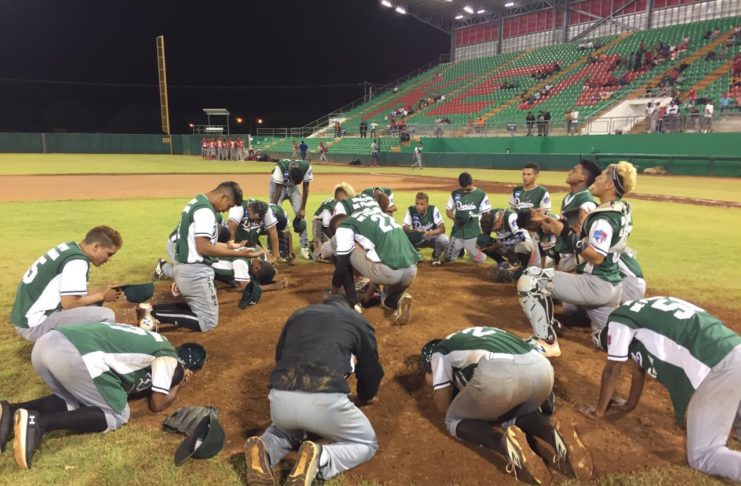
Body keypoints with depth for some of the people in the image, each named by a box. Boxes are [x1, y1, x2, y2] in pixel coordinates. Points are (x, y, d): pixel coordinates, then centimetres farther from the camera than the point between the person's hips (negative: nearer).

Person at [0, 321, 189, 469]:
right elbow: (157, 405, 16)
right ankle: (38, 422, -11)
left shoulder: (147, 340, 34)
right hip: (73, 354, -9)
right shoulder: (167, 355, 12)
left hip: (48, 342, 9)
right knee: (117, 414, 7)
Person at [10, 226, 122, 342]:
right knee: (106, 315, -21)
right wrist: (101, 296, -7)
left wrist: (98, 294, 7)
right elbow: (68, 303, -20)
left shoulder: (69, 248, 10)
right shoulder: (77, 261, -18)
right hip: (35, 324, -10)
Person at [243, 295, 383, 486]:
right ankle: (319, 460, -7)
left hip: (280, 397, 4)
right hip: (325, 399, -4)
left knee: (286, 429, 40)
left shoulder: (298, 315, 30)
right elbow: (372, 371, 29)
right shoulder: (357, 320, 22)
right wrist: (362, 398, 52)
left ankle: (263, 451, 4)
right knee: (367, 444, 24)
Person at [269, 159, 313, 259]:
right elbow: (278, 189, -28)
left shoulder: (306, 167, -32)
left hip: (293, 187, 2)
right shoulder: (281, 167, -38)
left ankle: (304, 247, 0)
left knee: (300, 213, -7)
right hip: (278, 185, -2)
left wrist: (303, 208, -13)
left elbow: (305, 187, -18)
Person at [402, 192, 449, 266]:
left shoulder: (433, 210, -20)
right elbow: (404, 227, -18)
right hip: (417, 239, 1)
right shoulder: (411, 210, -16)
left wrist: (428, 233, -41)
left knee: (443, 239, -34)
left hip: (432, 237, -1)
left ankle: (436, 256, 0)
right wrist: (412, 231, -41)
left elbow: (442, 229, -24)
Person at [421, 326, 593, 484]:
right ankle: (554, 435, 6)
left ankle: (505, 442, -8)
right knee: (517, 410, 37)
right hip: (542, 368, 6)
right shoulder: (482, 334, 42)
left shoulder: (440, 351, 25)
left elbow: (443, 405, 24)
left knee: (454, 420, 20)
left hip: (498, 374, -6)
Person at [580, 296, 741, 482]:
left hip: (719, 368, -9)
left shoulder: (620, 318, 1)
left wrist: (599, 411, 23)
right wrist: (629, 405, 46)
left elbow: (611, 371, 9)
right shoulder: (646, 313, 25)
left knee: (701, 456, 0)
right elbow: (639, 366, 34)